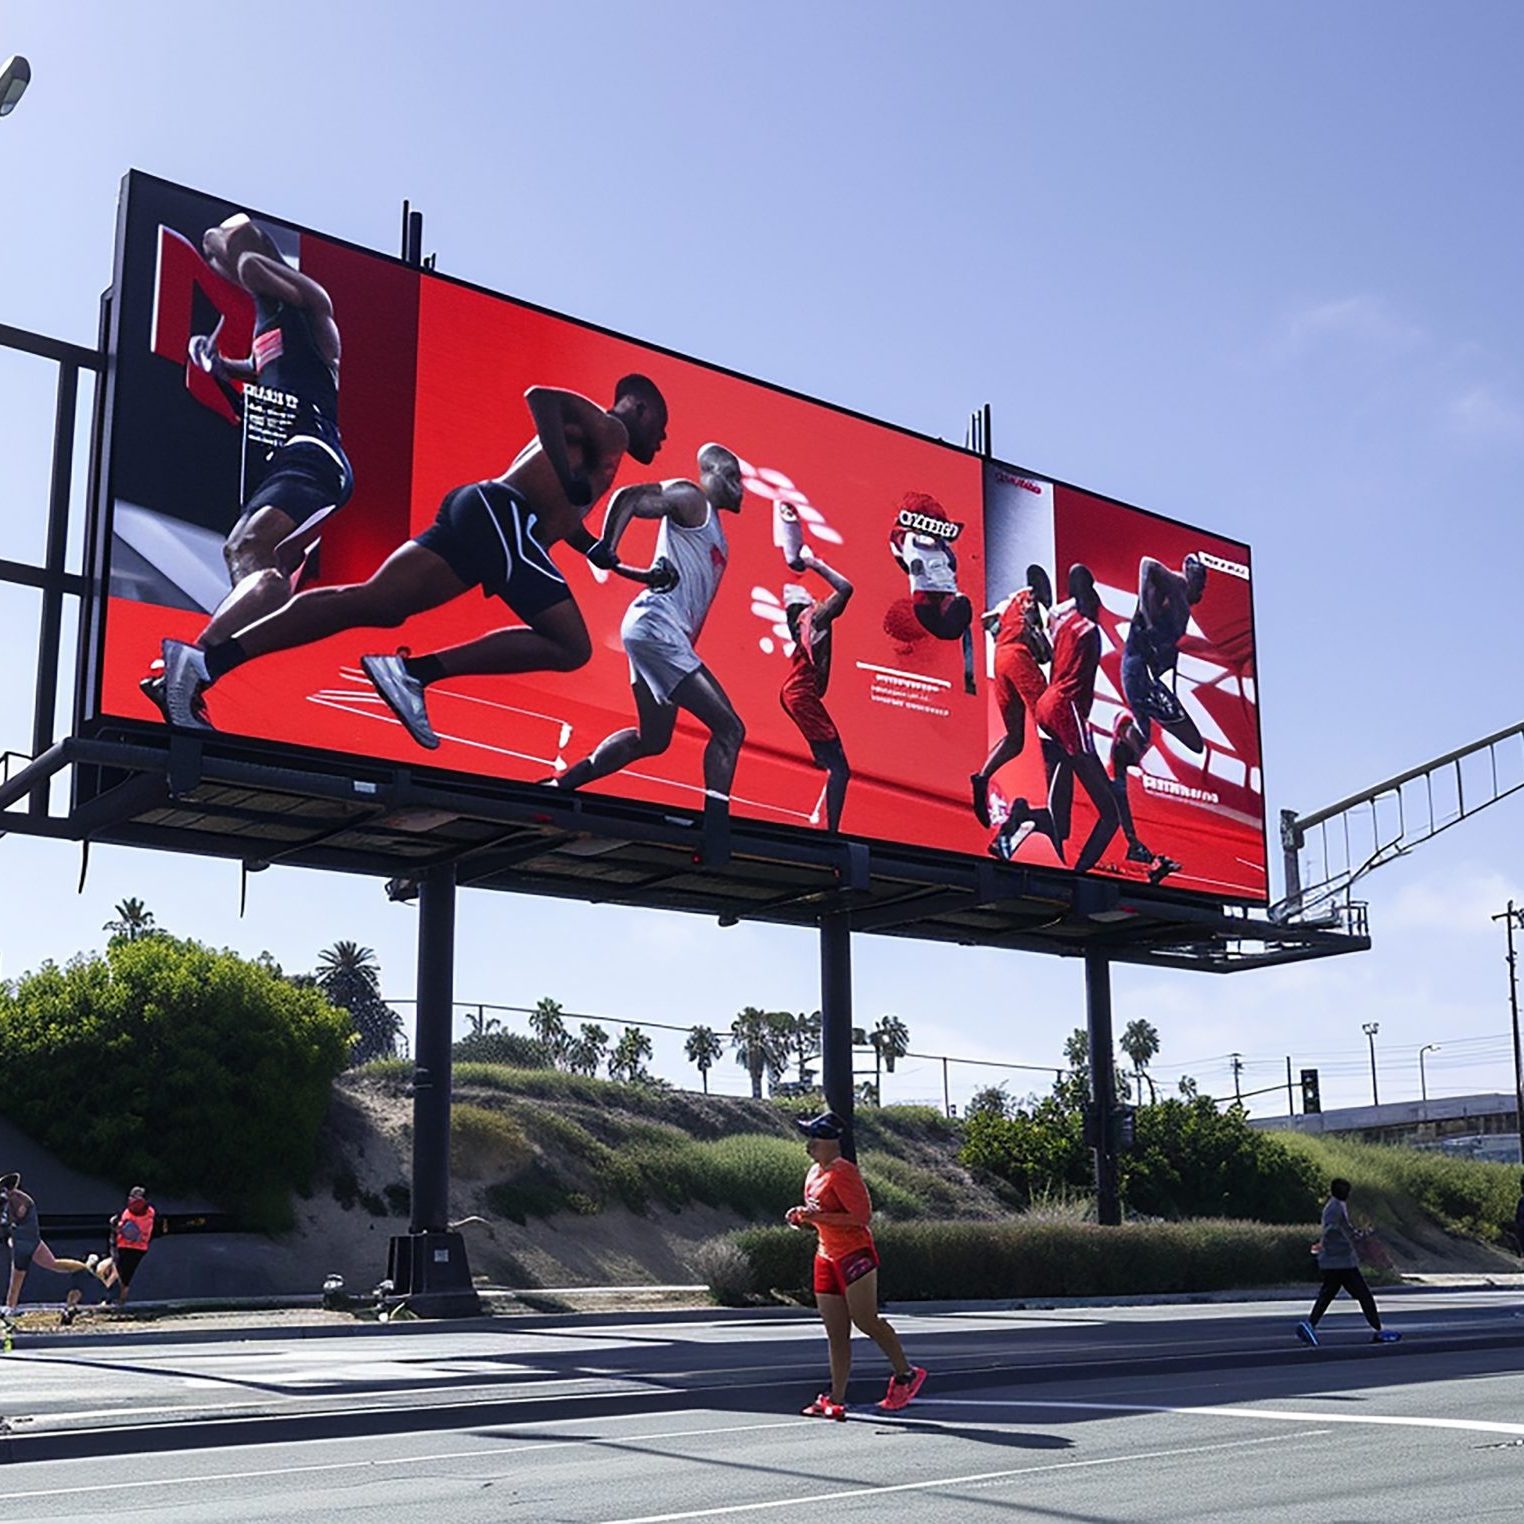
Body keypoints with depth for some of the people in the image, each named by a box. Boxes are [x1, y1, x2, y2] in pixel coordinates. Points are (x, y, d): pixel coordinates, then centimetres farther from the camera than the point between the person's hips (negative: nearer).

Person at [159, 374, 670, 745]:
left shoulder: (600, 445, 36)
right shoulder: (609, 429, 7)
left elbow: (564, 519, 47)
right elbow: (540, 397, -11)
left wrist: (622, 568, 50)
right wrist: (572, 480, -16)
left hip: (475, 511, 8)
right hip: (500, 513, -8)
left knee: (373, 603, -7)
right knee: (570, 648, -10)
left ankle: (206, 661, -21)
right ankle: (414, 671, -23)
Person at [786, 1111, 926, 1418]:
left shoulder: (843, 1172, -14)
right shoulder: (815, 1173, 14)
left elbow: (862, 1214, -21)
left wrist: (819, 1217, -24)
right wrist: (803, 1218, 4)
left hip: (854, 1254, -9)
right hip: (827, 1257, 9)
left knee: (865, 1320, -5)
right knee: (835, 1333, 7)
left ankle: (906, 1374, 12)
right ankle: (836, 1399, 7)